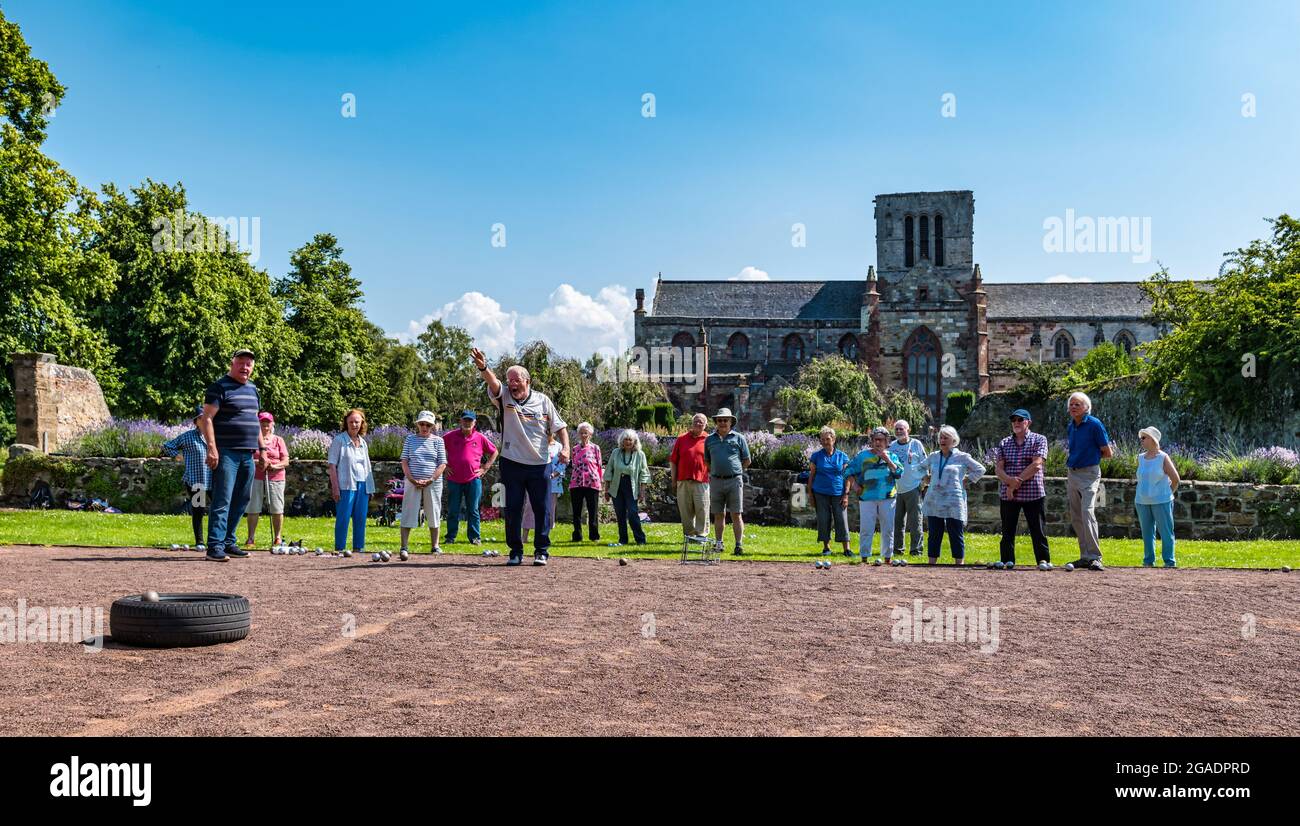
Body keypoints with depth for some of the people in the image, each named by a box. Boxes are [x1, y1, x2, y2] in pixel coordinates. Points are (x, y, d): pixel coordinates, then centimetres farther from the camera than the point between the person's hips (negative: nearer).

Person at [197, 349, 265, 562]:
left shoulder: (252, 389, 18)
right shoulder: (220, 387, -4)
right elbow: (206, 418, -11)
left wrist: (261, 447, 19)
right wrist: (212, 447, -20)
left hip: (247, 454, 8)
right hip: (226, 453, -8)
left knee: (241, 501, 10)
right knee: (222, 500, -11)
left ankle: (229, 542, 18)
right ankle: (215, 546, -11)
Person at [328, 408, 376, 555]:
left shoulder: (363, 443, 15)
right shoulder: (339, 440, -2)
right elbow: (332, 466, -5)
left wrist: (370, 487, 14)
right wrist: (335, 487, -12)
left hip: (362, 485, 6)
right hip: (345, 485, -5)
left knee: (361, 519, 7)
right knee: (343, 518, -3)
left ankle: (359, 548, 14)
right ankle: (340, 549, 4)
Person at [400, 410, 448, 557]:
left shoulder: (438, 440, 3)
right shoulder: (410, 439, 6)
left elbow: (442, 464, -1)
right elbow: (404, 461, 3)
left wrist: (430, 480, -12)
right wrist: (413, 480, -10)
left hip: (433, 483, 0)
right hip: (412, 482, 0)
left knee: (434, 514, 7)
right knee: (408, 514, -4)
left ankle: (434, 545, 19)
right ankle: (404, 547, -3)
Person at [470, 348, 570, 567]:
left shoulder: (543, 401, 3)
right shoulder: (504, 397, 1)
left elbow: (560, 427, 7)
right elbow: (494, 383, -20)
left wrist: (565, 447, -10)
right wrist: (483, 368, -41)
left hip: (540, 465, 0)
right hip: (512, 464, 0)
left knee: (542, 508, 3)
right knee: (512, 509, 4)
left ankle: (542, 550, 14)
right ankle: (515, 551, 15)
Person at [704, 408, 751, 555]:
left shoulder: (738, 438, 4)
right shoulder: (710, 439, 12)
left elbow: (747, 461, 8)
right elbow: (707, 461, 21)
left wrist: (734, 470, 6)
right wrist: (715, 471, 10)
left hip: (734, 480, -2)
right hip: (716, 481, 3)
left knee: (736, 515, -3)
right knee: (719, 514, 8)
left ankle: (739, 544, -1)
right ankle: (718, 543, 14)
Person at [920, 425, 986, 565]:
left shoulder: (962, 457, 0)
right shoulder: (933, 457, 12)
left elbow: (980, 469, 7)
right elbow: (922, 468, 31)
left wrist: (966, 481, 2)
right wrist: (927, 479, 17)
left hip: (954, 503, -4)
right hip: (933, 502, 4)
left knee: (956, 536, 0)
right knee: (934, 536, 7)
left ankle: (959, 564, 6)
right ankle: (932, 563, 12)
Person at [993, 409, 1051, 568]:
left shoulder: (1039, 440, 4)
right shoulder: (1004, 443, 14)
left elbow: (1036, 465, -9)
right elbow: (998, 468, 4)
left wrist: (1017, 481, -13)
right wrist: (1010, 480, -17)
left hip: (1033, 493, -3)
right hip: (1007, 494, 3)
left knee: (1038, 530, -2)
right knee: (1007, 531, 4)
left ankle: (1043, 560, 4)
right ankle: (1007, 561, 10)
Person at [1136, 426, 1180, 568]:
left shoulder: (1163, 458, -6)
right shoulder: (1140, 458, 7)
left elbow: (1176, 479, -2)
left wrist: (1168, 493, 3)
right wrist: (1143, 493, 14)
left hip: (1161, 502, -5)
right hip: (1142, 502, 5)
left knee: (1166, 532, 0)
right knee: (1147, 532, 9)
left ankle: (1169, 561, 5)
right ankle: (1148, 560, 17)